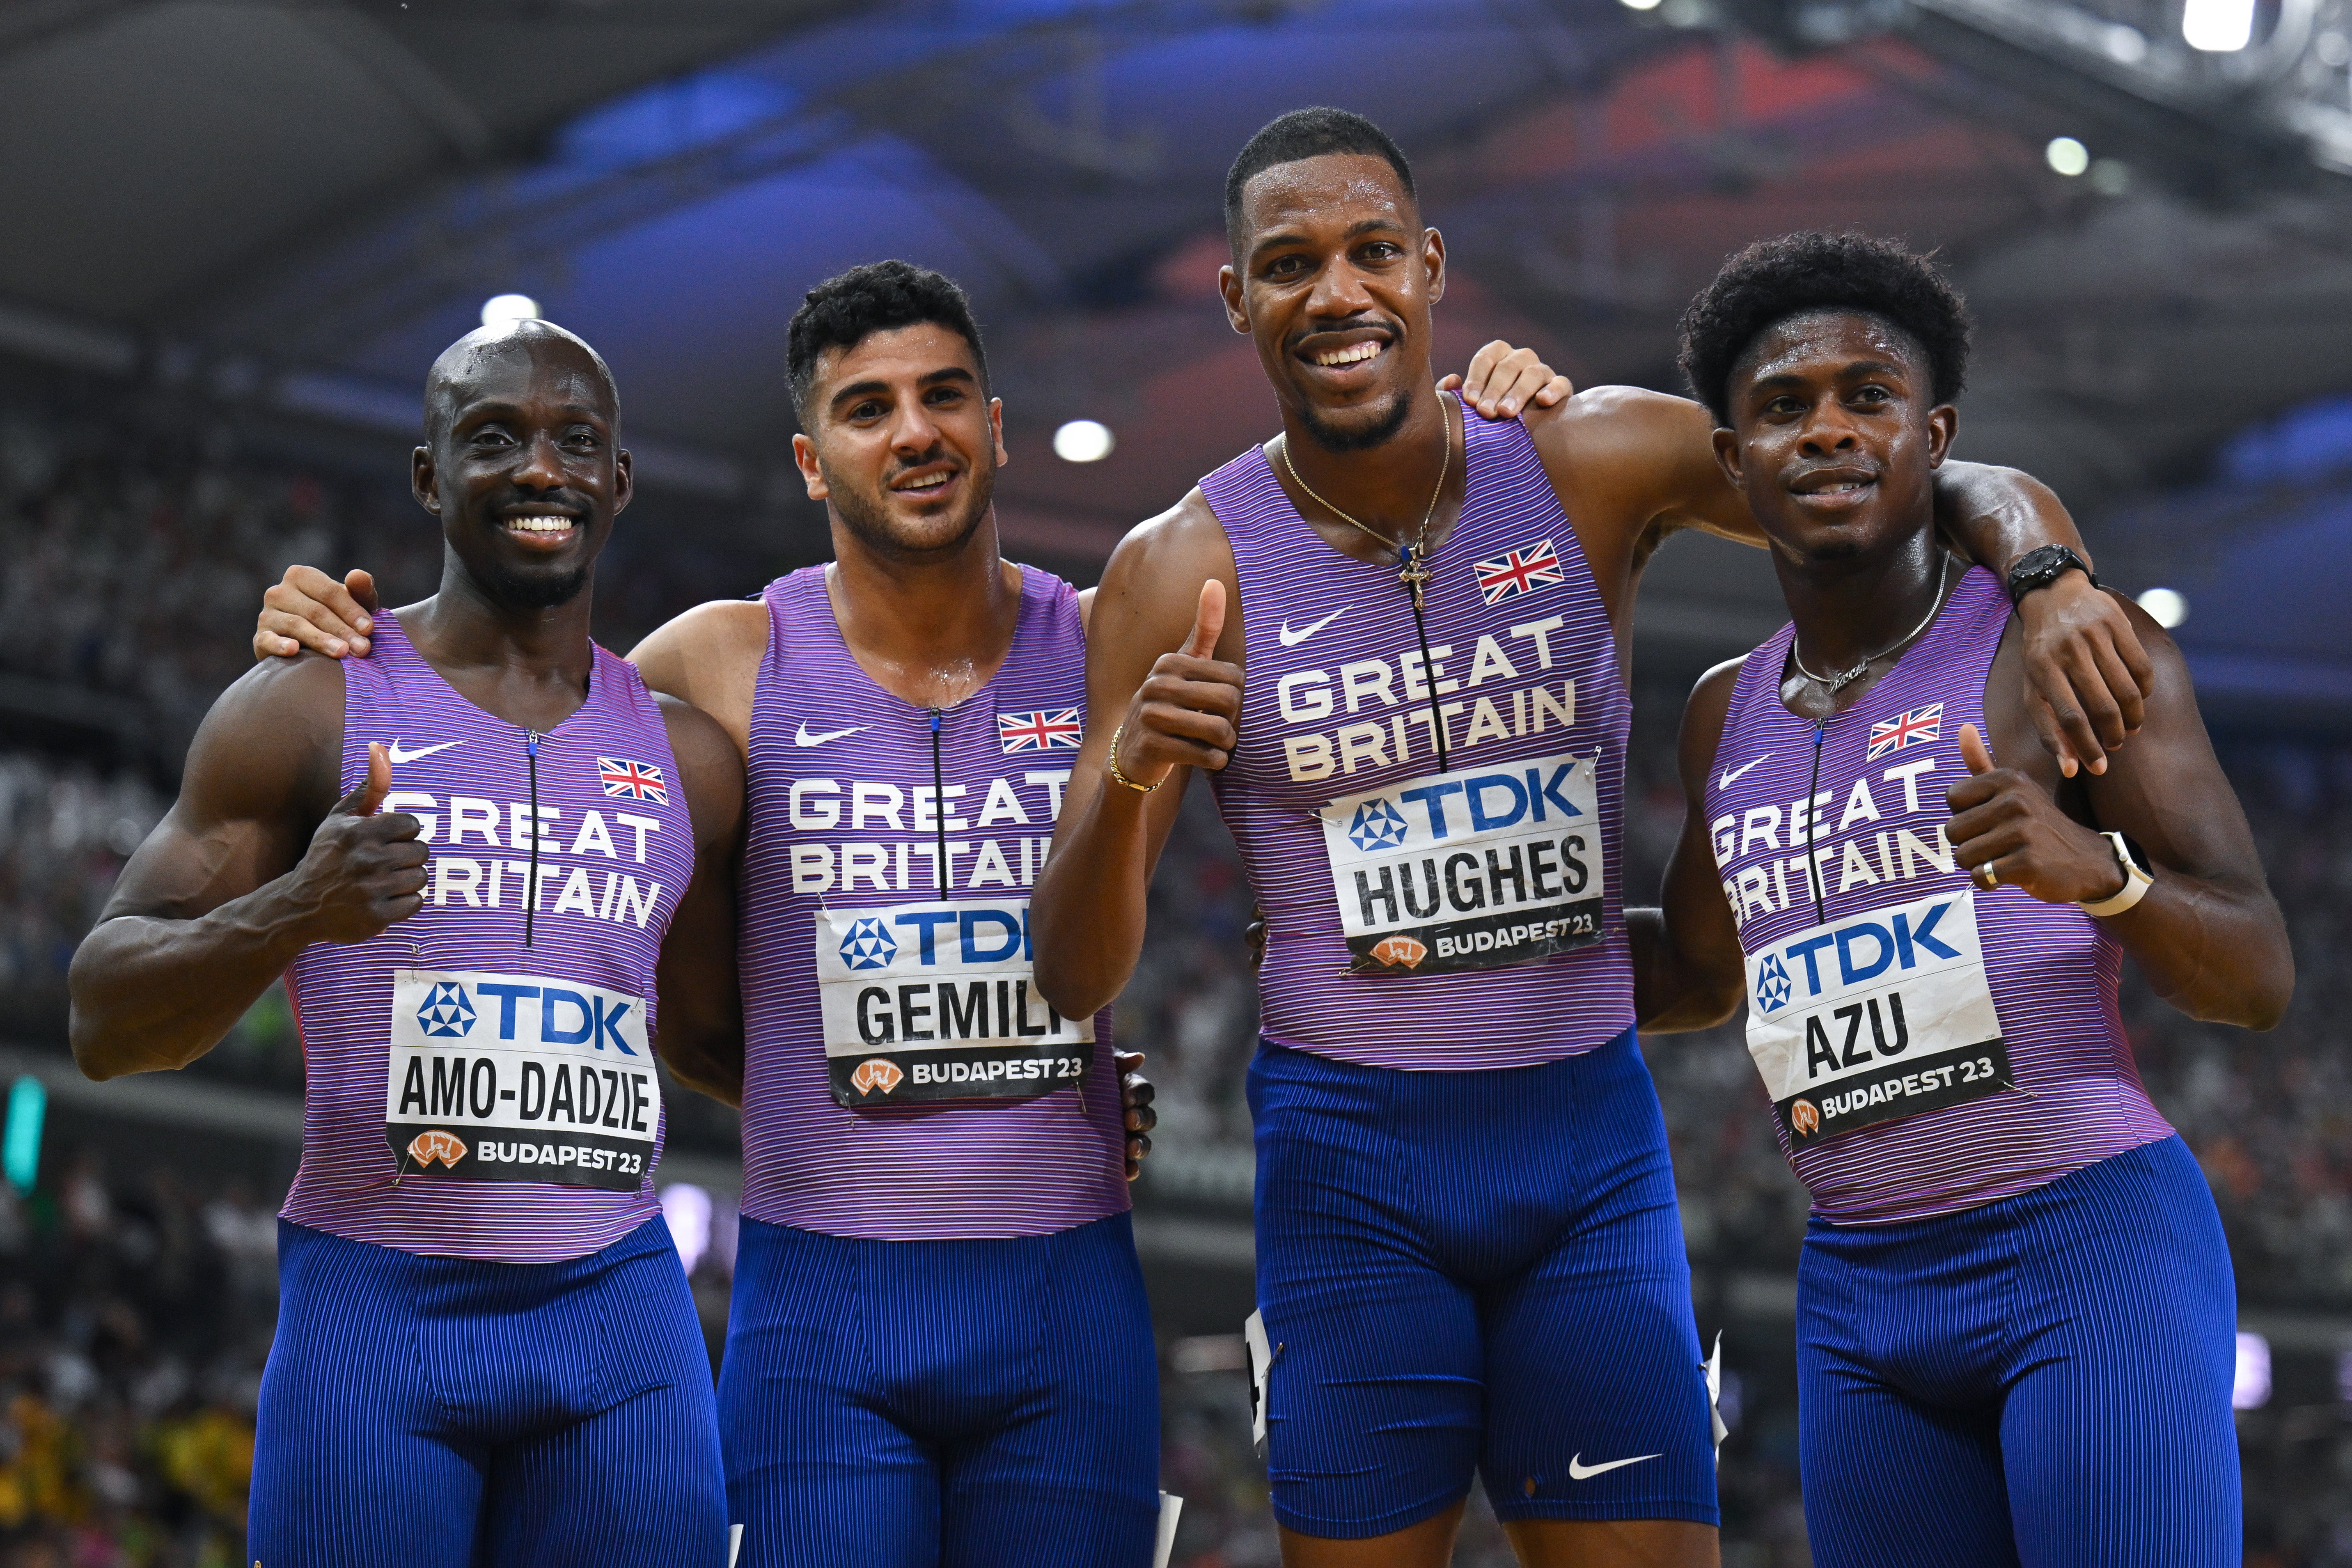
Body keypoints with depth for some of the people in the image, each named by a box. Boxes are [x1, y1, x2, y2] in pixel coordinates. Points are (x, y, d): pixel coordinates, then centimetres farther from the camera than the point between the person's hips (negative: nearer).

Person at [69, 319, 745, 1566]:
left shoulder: (685, 755, 11)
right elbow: (103, 1025, -3)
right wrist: (290, 912, -22)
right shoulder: (308, 708, -1)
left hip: (621, 1318, 3)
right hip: (374, 1309, -3)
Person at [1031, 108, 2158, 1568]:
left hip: (1592, 1133, 1)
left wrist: (2048, 574, -17)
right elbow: (1078, 979, -7)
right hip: (1351, 1158, -1)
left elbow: (1956, 492, 6)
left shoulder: (1600, 465, -4)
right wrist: (1124, 781, -27)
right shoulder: (1185, 572, -7)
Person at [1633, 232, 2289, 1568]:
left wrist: (2099, 868, -26)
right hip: (1860, 1293, 6)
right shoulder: (1729, 715, 13)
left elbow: (2262, 982, -6)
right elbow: (1698, 972, 31)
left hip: (2095, 1250, -5)